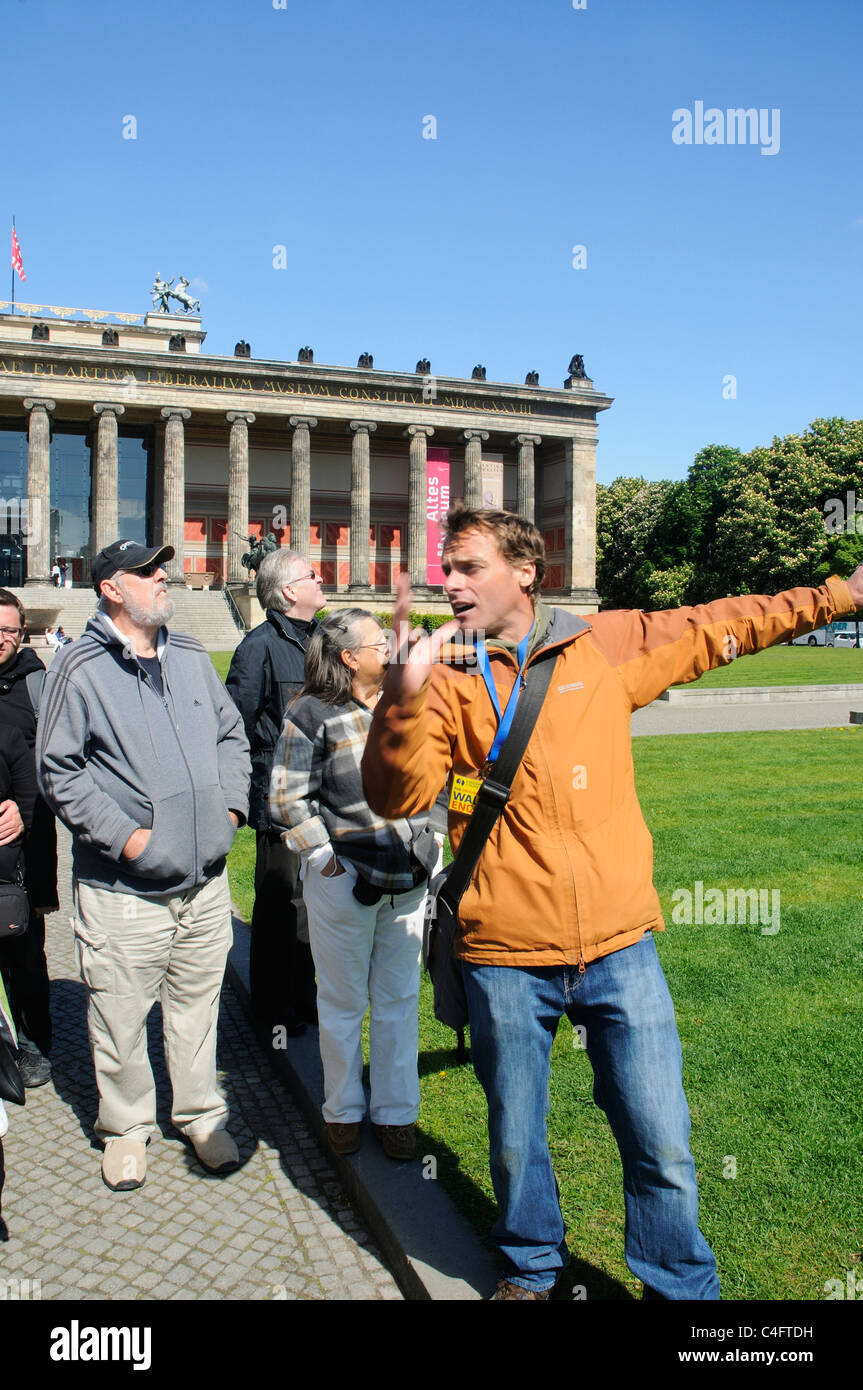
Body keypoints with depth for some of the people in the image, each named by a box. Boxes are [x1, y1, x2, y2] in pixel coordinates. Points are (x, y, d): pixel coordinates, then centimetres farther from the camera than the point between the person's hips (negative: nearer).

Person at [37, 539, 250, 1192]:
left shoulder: (191, 656, 10)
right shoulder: (80, 668, -7)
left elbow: (232, 734, 18)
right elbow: (59, 770, -8)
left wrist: (231, 805, 5)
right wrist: (123, 835, -14)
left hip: (206, 878, 5)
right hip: (124, 889, -4)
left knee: (198, 1003, 17)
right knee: (121, 1018, 8)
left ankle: (202, 1116, 35)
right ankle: (126, 1126, 31)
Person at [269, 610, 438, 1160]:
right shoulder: (312, 714, -7)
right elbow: (288, 799, -7)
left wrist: (423, 846, 11)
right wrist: (324, 860, -10)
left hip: (409, 877, 4)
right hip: (345, 879, -4)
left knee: (399, 1000, 14)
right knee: (344, 1001, 11)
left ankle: (397, 1110, 29)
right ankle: (345, 1110, 30)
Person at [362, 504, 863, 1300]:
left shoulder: (607, 645, 3)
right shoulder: (446, 677, 0)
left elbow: (725, 627, 15)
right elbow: (398, 795, -10)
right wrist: (405, 693, -26)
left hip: (619, 945, 0)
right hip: (505, 957, 0)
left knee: (662, 1146, 7)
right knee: (516, 1141, 17)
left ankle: (682, 1287, 35)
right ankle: (531, 1270, 45)